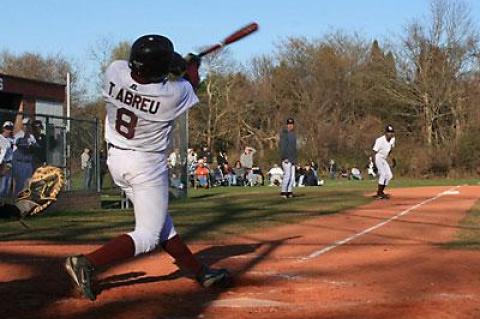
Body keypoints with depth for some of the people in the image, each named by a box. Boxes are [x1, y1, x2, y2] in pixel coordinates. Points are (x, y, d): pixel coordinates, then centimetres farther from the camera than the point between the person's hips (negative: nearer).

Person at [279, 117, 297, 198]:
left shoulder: (293, 134, 18)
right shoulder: (284, 133, -8)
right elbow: (282, 146, -14)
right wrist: (284, 158, -20)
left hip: (292, 158, 8)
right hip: (286, 158, -8)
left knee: (292, 176, 4)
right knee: (287, 175, -13)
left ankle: (289, 191, 8)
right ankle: (283, 192, -11)